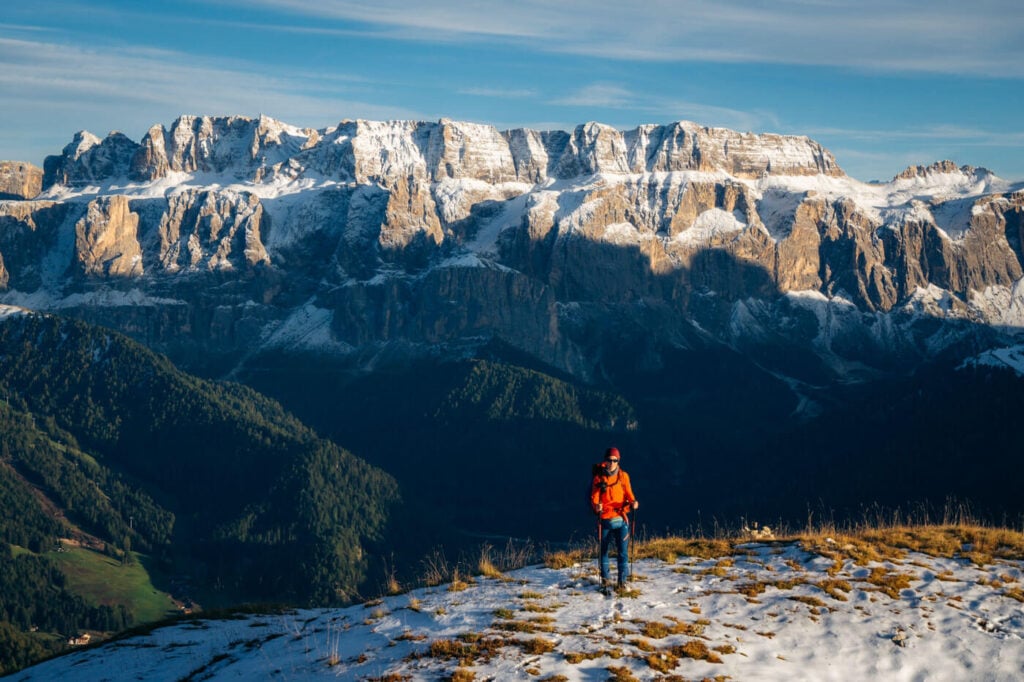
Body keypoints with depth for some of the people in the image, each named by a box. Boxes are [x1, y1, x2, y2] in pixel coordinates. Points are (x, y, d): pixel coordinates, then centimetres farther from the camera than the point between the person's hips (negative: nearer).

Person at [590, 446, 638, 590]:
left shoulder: (623, 476, 6)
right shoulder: (599, 478, 2)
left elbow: (628, 493, 8)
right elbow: (594, 497, -1)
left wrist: (633, 501, -14)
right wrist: (596, 506, -23)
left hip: (621, 519, 0)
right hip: (605, 520, 0)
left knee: (623, 551, -3)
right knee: (604, 550, 8)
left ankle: (622, 580, 5)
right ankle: (604, 578, 23)